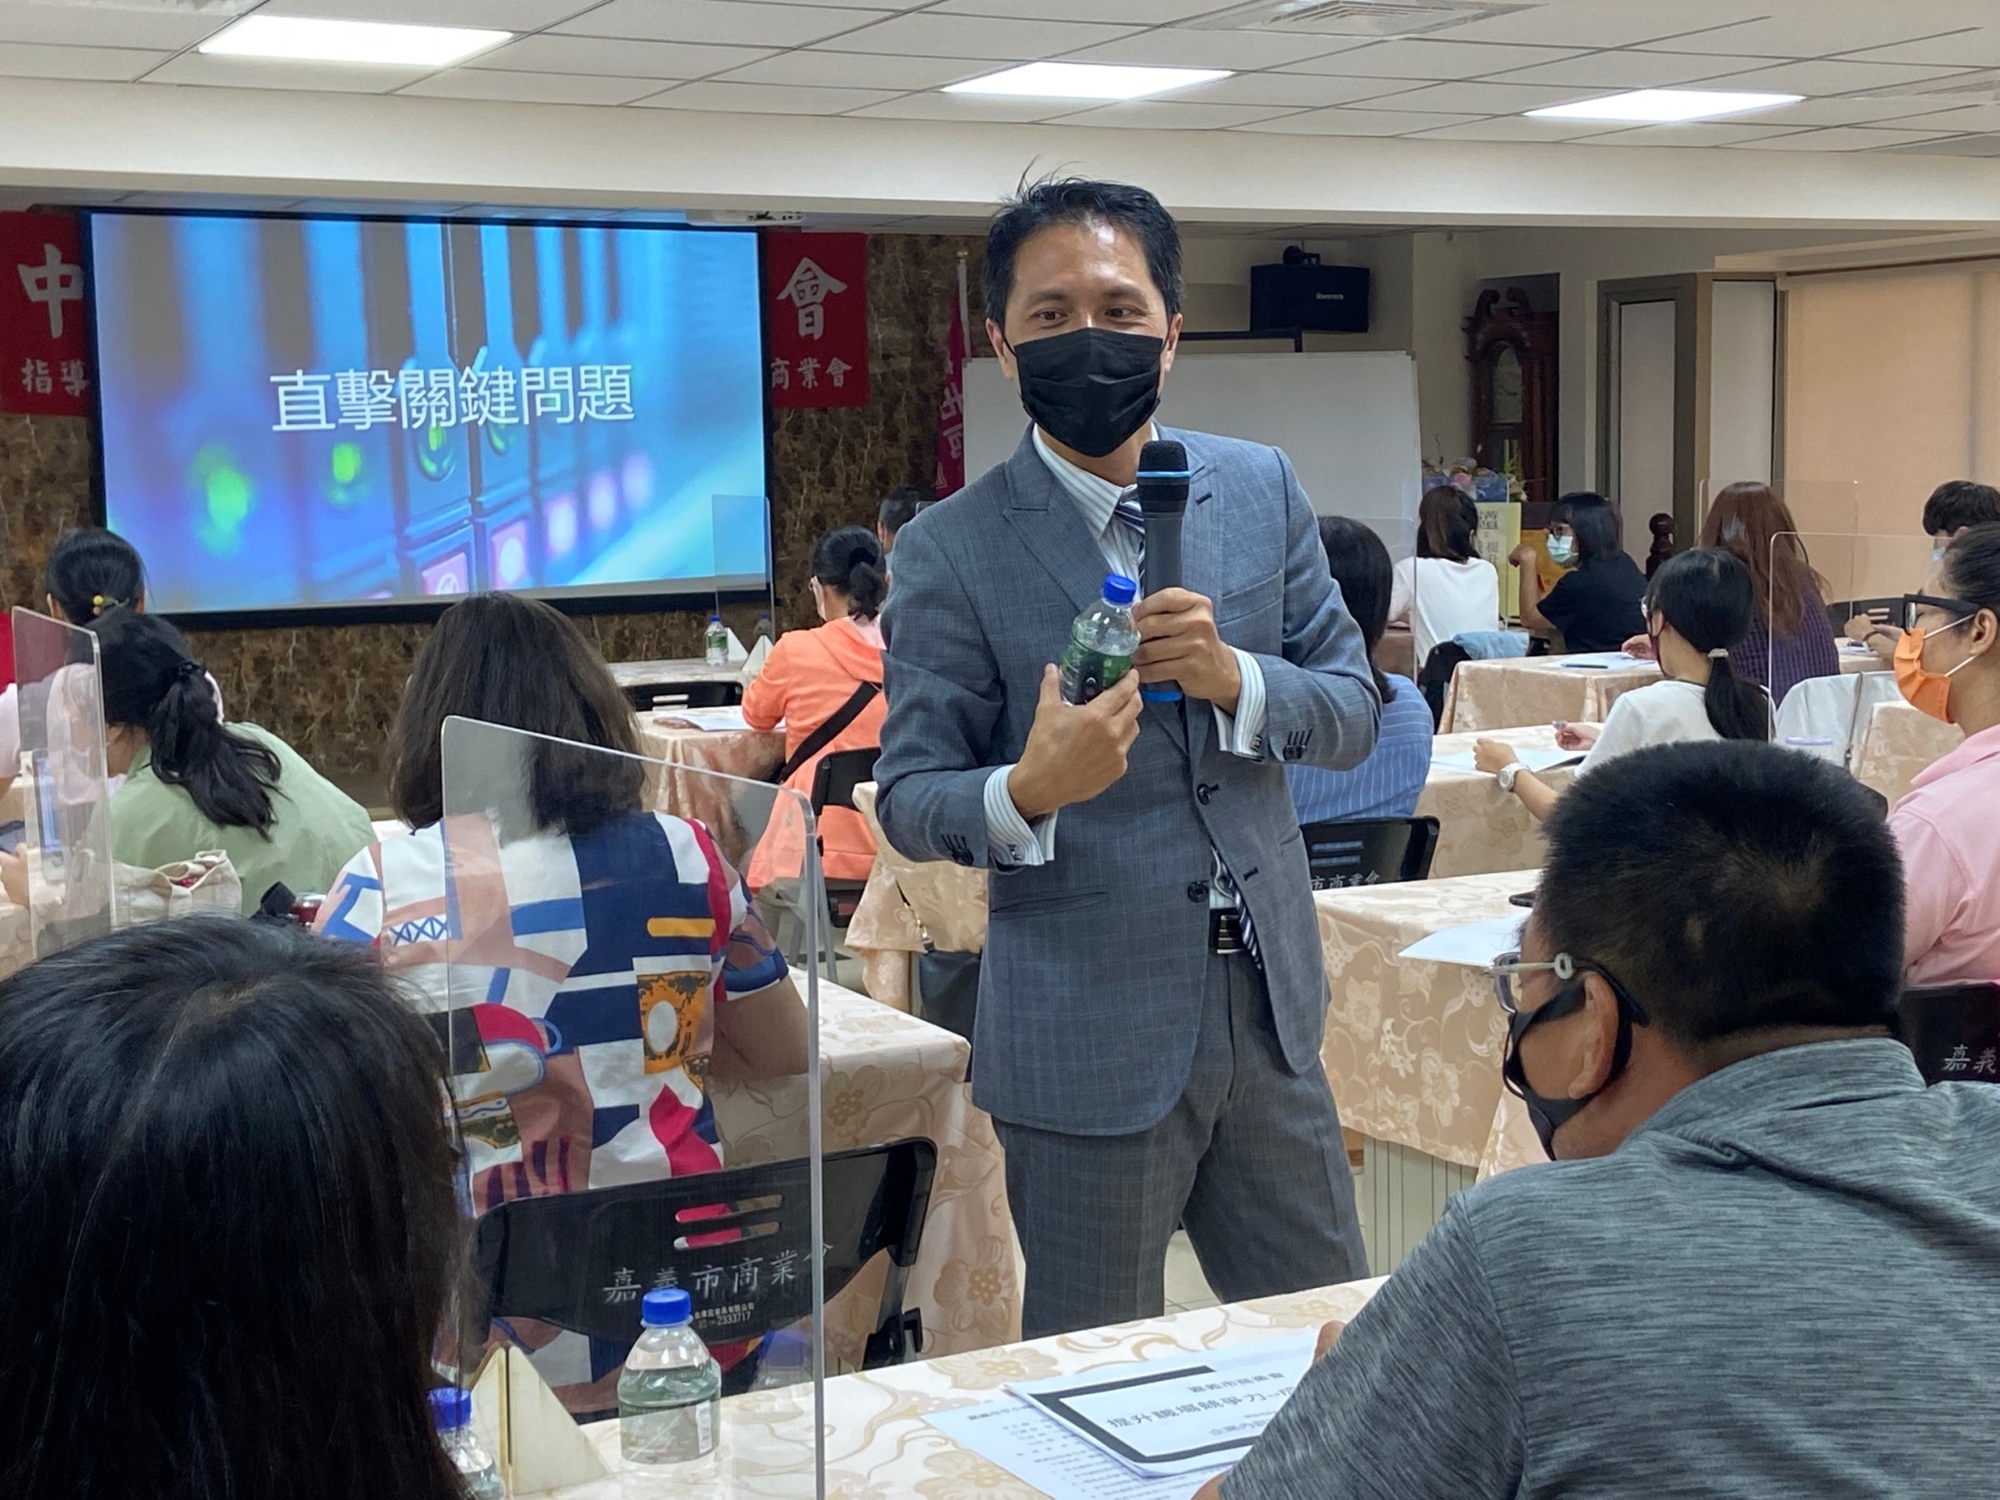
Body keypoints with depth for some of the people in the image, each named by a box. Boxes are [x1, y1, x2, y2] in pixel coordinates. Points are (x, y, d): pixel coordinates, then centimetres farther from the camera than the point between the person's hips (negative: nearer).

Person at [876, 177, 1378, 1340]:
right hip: (1088, 1032, -4)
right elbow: (909, 802, -6)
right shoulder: (953, 552, -8)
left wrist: (1233, 678, -15)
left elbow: (1356, 715, 6)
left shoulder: (1261, 489, 4)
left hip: (1268, 1004, 4)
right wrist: (1026, 793, -28)